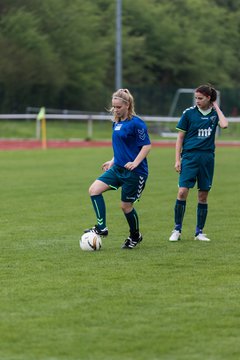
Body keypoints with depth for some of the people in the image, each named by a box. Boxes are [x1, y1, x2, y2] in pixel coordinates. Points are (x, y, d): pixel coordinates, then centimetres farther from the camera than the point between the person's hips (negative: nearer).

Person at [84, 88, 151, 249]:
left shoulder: (136, 123, -15)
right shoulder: (116, 123, 10)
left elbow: (147, 145, -16)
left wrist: (135, 162, -24)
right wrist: (113, 161, 20)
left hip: (134, 172, -8)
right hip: (118, 168, 8)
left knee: (126, 205, 2)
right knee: (94, 189, -8)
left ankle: (135, 236, 26)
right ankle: (101, 228, -5)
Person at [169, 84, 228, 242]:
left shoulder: (215, 113, 6)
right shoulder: (189, 113, 0)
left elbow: (224, 124, -16)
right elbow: (180, 137, 3)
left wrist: (216, 107, -5)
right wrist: (177, 159, -3)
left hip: (207, 158, 2)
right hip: (190, 156, -2)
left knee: (203, 196, 5)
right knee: (182, 192, -14)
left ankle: (199, 232, 14)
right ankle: (177, 230, -5)